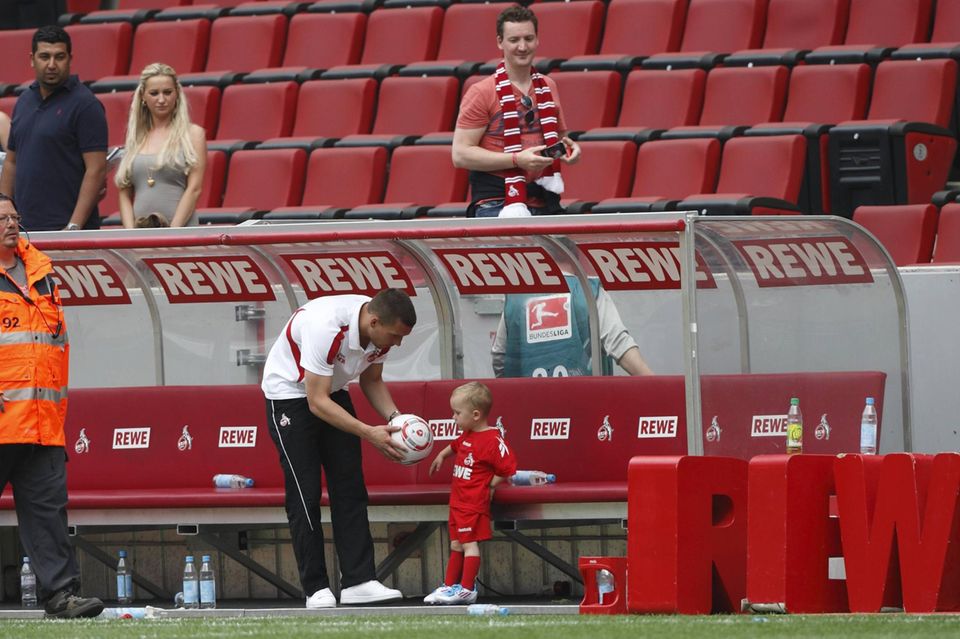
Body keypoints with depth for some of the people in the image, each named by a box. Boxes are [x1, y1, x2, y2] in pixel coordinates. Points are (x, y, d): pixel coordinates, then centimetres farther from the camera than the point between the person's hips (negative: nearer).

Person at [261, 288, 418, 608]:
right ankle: (316, 589, -3)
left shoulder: (380, 330, -13)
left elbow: (371, 380, 5)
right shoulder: (326, 327, -36)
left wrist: (394, 417, -13)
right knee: (305, 495, -8)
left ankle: (358, 581, -2)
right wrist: (370, 434, -35)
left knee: (350, 488, -1)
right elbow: (317, 402, -32)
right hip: (290, 393, -7)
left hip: (333, 392, 7)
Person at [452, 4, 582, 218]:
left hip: (545, 205, 5)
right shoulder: (481, 93, -4)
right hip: (496, 205, -5)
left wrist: (568, 148, 5)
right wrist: (517, 159, -17)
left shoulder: (548, 88, 15)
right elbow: (460, 154, -10)